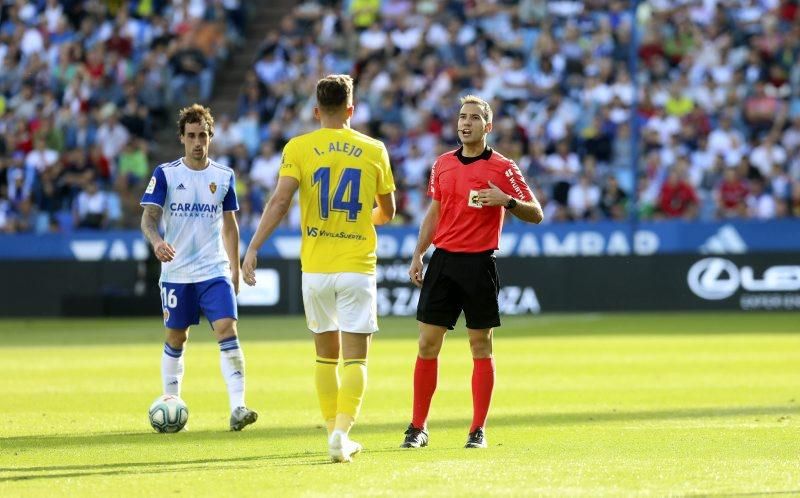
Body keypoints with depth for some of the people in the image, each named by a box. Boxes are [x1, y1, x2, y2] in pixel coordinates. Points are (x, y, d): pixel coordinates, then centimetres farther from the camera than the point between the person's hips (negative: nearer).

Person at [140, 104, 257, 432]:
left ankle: (237, 407, -20)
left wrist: (235, 270, 14)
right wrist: (157, 241, -30)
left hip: (215, 272, 1)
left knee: (227, 331, -15)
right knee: (176, 339, 7)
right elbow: (148, 218, -9)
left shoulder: (224, 177, 6)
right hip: (176, 272, -1)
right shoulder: (165, 174, -2)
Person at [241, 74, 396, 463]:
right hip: (358, 266, -1)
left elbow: (280, 201, -14)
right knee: (355, 357, -1)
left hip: (315, 267, 1)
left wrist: (253, 248, -14)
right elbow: (387, 213, 13)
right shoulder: (374, 150, 3)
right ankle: (342, 430, -19)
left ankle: (335, 434, 19)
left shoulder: (298, 148, -1)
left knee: (327, 353, 15)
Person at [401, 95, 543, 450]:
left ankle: (478, 431, 5)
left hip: (479, 263, -4)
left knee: (481, 346, 0)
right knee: (428, 344, 0)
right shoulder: (442, 164, 11)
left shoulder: (502, 168, -2)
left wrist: (506, 201, -19)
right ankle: (417, 427, 6)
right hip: (443, 260, 4)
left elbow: (536, 214, -2)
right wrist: (418, 256, 12)